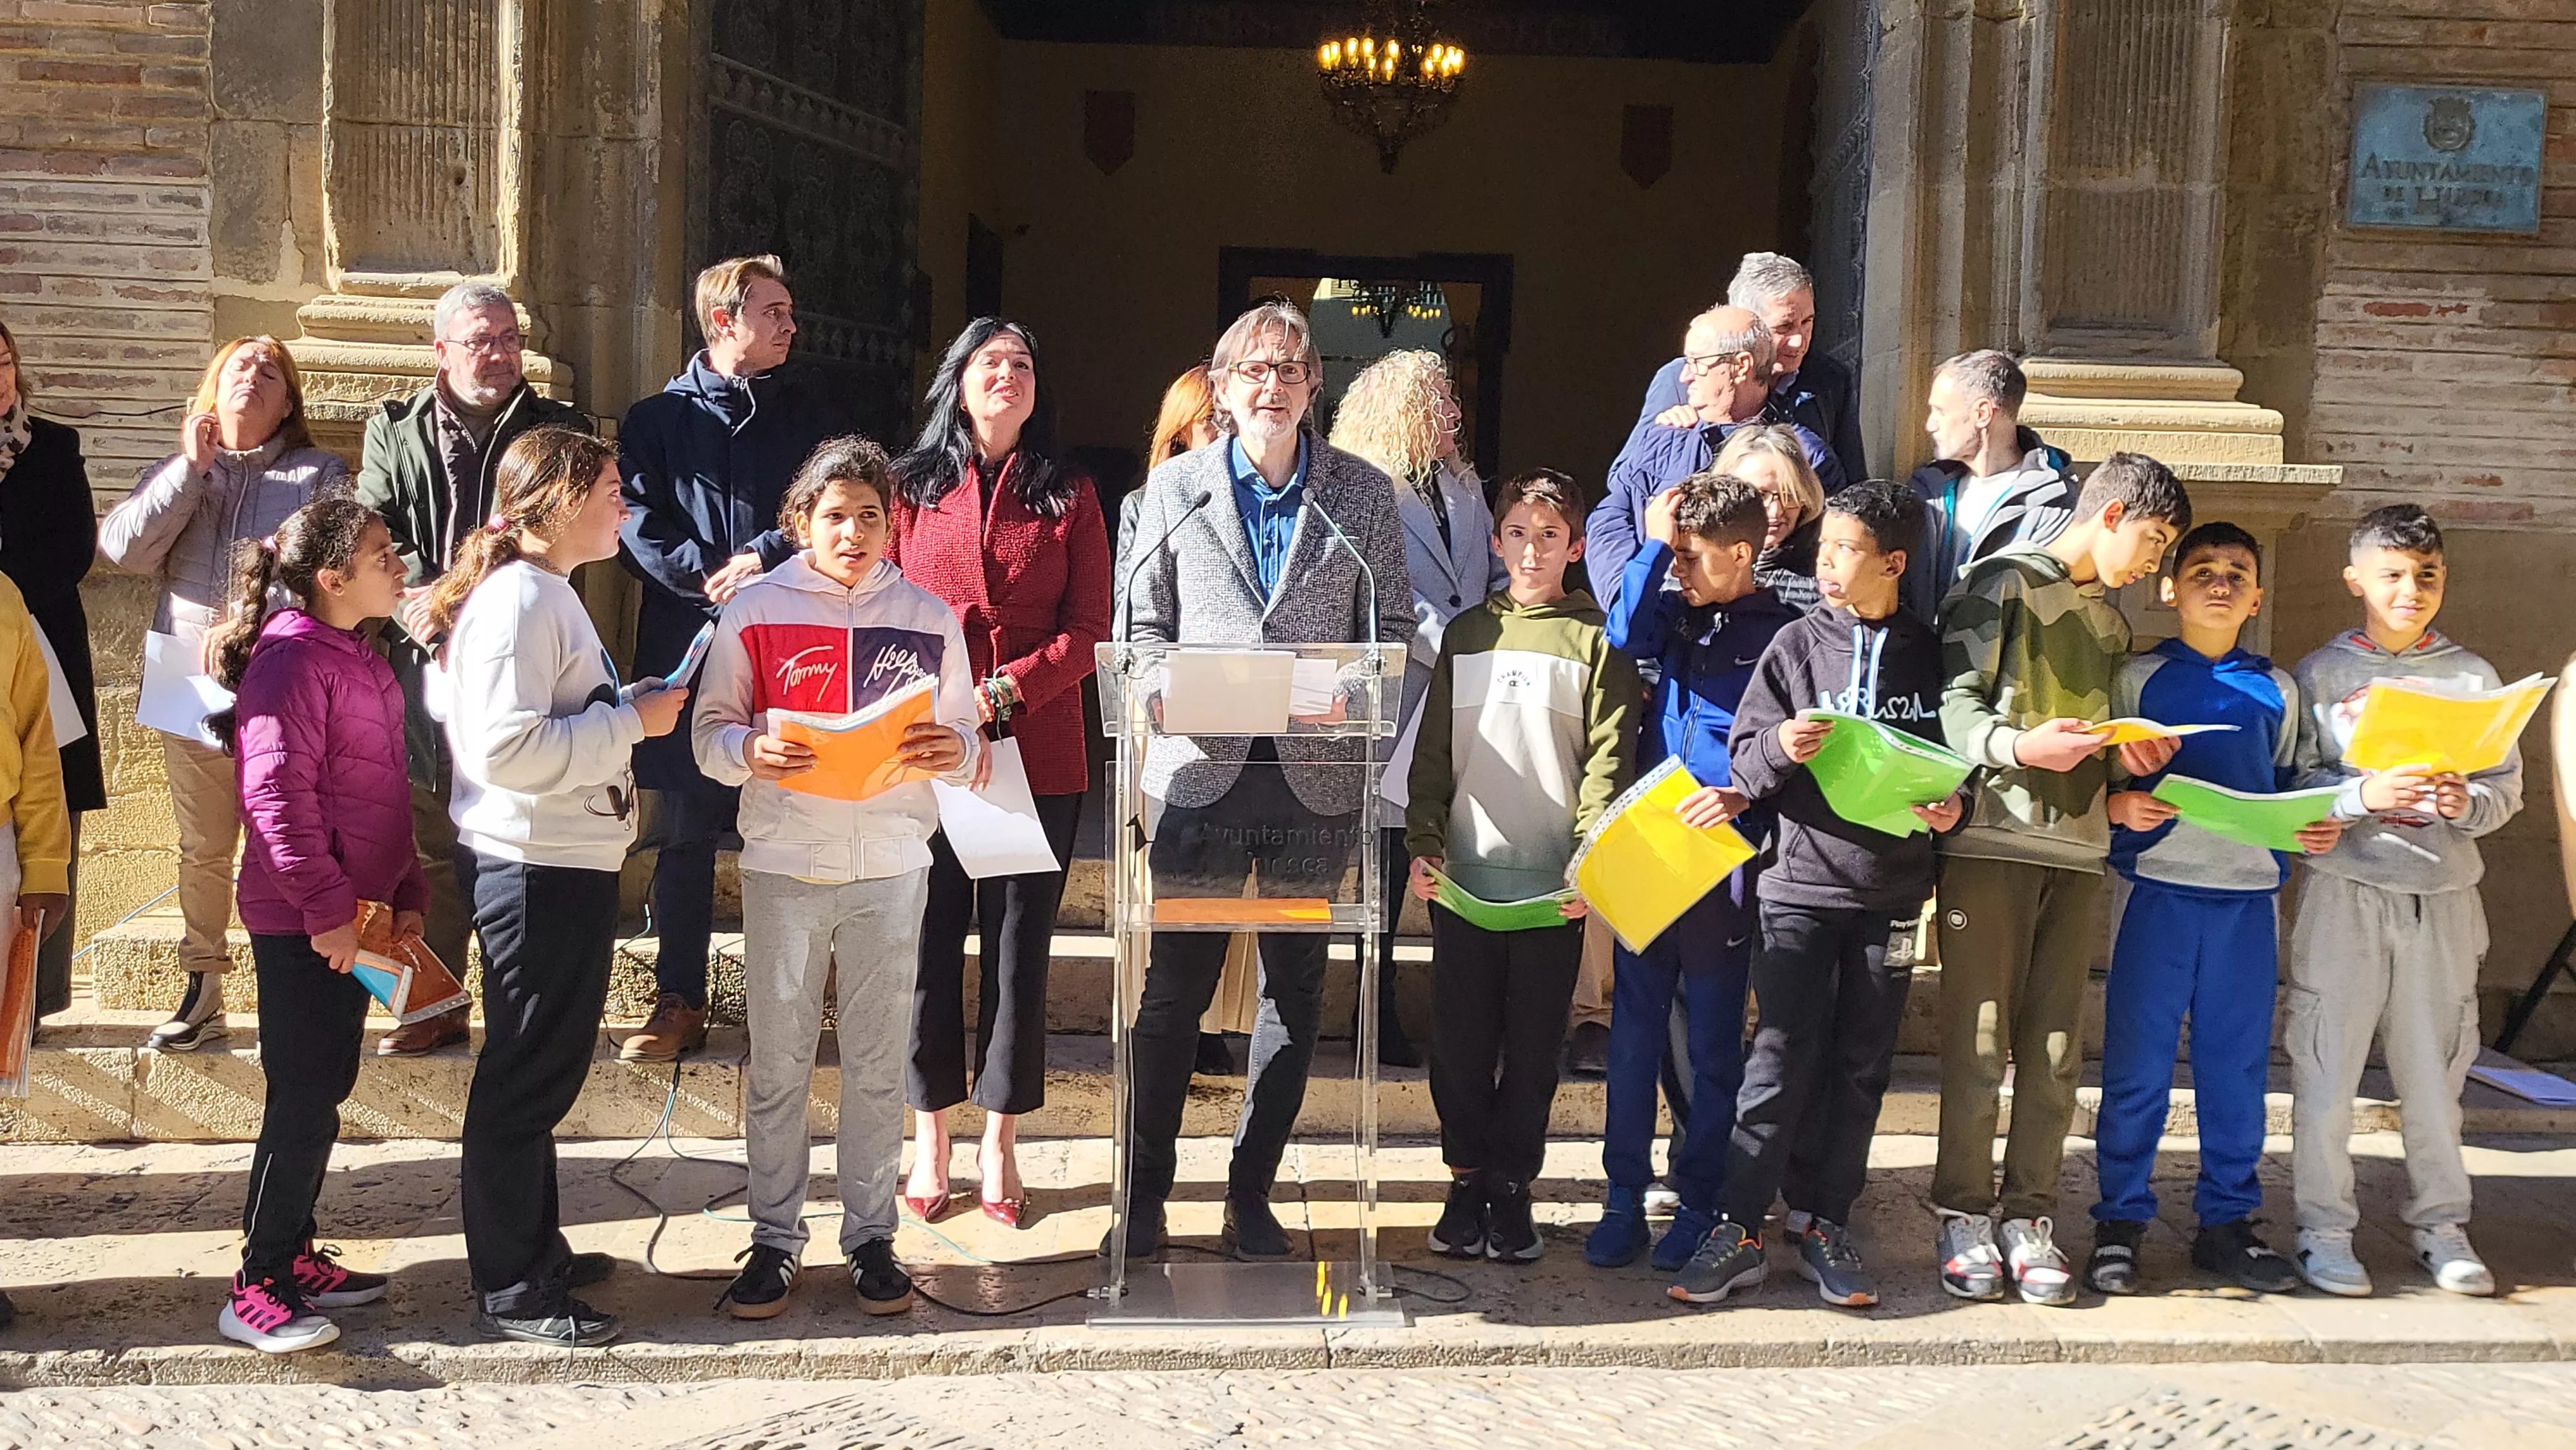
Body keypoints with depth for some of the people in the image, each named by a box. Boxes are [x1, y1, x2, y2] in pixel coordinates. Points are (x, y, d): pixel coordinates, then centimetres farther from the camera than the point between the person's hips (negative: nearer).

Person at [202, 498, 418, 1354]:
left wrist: (405, 892, 15)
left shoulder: (361, 661, 15)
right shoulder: (291, 659, -15)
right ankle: (255, 1290, 4)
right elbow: (277, 795, -22)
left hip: (350, 916, 9)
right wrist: (326, 908, -22)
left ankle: (294, 1257, 26)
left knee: (323, 1095, 15)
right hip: (303, 924, -9)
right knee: (303, 1102, -5)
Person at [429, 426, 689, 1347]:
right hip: (535, 869, -11)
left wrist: (632, 704, 8)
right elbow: (508, 748, -27)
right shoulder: (516, 599, -17)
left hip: (565, 866, 11)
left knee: (542, 1070, 19)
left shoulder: (547, 594, 16)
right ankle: (510, 1293, 10)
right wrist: (632, 722, -20)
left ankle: (535, 1251, 33)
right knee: (525, 1078, -1)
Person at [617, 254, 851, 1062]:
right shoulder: (657, 420, 9)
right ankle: (679, 1003, 14)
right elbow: (640, 531, -1)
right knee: (686, 832, 4)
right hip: (686, 647, 0)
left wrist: (761, 562, -12)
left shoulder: (814, 411, 10)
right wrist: (717, 575, -13)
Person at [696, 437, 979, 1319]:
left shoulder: (927, 617, 9)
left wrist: (950, 752, -11)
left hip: (890, 862, 1)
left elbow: (963, 739, 11)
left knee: (878, 1060, 6)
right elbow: (709, 731, 4)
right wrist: (751, 752, -17)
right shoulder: (754, 610, 4)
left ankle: (872, 1237, 17)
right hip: (783, 861, -1)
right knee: (777, 1059, 4)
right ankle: (774, 1239, 16)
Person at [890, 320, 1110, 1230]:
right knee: (929, 941, 5)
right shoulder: (911, 488, 8)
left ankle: (1000, 1142, 18)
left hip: (1037, 756, 0)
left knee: (1019, 947, 5)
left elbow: (1089, 632, 1)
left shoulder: (1070, 497, 7)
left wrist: (1003, 692, -13)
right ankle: (930, 1137, 19)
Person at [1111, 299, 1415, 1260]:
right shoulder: (1173, 488, 8)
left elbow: (1392, 631, 9)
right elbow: (1141, 628, 9)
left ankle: (1253, 1192, 20)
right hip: (1204, 771, -1)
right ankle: (1146, 1191, 13)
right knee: (1176, 986, -1)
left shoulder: (1365, 494, 8)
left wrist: (1347, 696, -10)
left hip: (1316, 774, 1)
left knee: (1295, 987, 7)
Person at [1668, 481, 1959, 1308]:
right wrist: (1780, 749, -19)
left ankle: (1822, 1223, 19)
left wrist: (1952, 808, -6)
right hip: (1802, 883, -2)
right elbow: (1745, 761, 2)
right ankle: (1739, 1230, 1)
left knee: (1861, 1066, 8)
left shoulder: (1931, 654, 5)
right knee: (1780, 1057, -5)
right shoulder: (1798, 644, 2)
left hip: (1891, 893, 2)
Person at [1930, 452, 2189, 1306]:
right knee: (1978, 1037, -3)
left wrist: (2133, 757, 4)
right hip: (1992, 839, -6)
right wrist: (2017, 745, -24)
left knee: (2055, 1045, 4)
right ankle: (1965, 1215, 6)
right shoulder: (2001, 584, 1)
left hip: (2078, 848, 6)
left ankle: (2029, 1217, 11)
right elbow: (1954, 702, -7)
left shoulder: (2111, 622, 24)